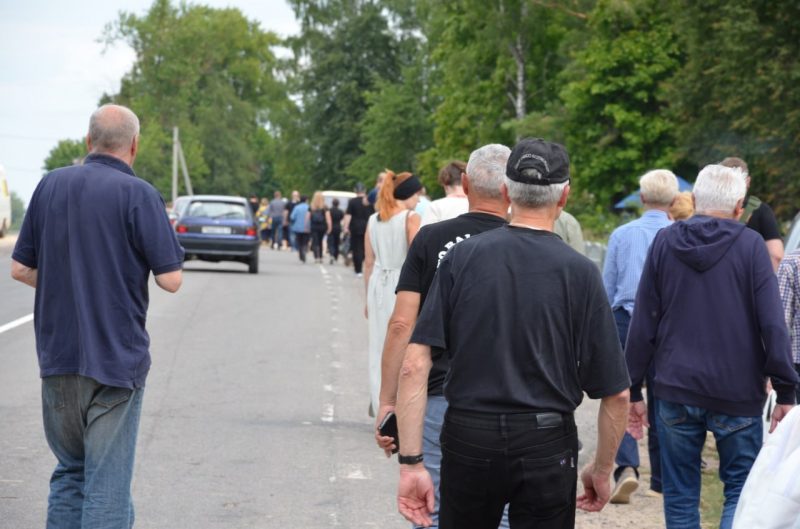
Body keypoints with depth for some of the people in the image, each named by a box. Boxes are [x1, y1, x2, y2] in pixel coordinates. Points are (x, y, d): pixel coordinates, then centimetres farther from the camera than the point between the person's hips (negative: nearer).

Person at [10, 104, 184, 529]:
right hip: (117, 359, -4)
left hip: (57, 355, 5)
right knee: (107, 480, 2)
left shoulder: (50, 185, 4)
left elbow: (20, 269, 6)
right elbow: (170, 279, -12)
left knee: (70, 469, 19)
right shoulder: (138, 194, -11)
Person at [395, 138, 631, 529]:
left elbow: (414, 364, -9)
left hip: (467, 438, 2)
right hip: (547, 445, -1)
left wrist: (411, 462, -6)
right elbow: (616, 393, -5)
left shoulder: (463, 257, -3)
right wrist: (602, 470, 10)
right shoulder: (579, 271, -6)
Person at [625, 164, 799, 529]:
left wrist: (633, 390, 8)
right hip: (738, 394, -2)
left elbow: (643, 325, 3)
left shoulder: (664, 242, 3)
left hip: (676, 391, 2)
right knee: (742, 489, 9)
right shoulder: (751, 245, -4)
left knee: (680, 496, 11)